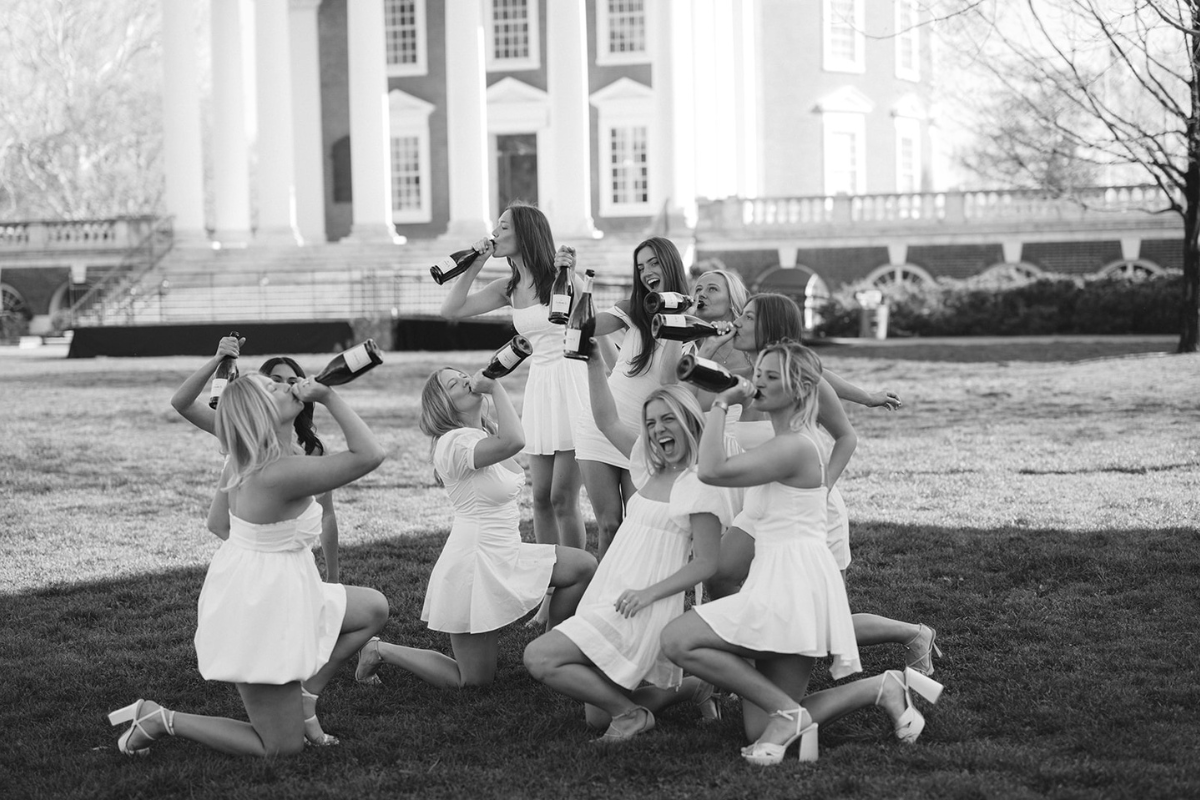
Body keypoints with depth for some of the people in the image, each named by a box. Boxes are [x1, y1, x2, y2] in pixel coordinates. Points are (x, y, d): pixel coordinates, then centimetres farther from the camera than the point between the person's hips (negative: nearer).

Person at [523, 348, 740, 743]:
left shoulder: (700, 483, -11)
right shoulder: (656, 470, 12)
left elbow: (706, 563, -13)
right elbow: (607, 422, 16)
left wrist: (649, 592, -22)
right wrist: (594, 361, 7)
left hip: (641, 611, -9)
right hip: (608, 600, 9)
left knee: (539, 658, -17)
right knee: (598, 717, 9)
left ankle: (632, 713, -7)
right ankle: (692, 688, 18)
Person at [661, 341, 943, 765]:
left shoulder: (793, 447, -15)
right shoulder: (786, 444, 18)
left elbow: (712, 471, -24)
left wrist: (720, 405, -14)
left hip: (794, 584, -10)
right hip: (780, 584, 10)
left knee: (677, 640, -16)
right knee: (759, 734, 6)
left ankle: (788, 713, -12)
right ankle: (880, 688, 8)